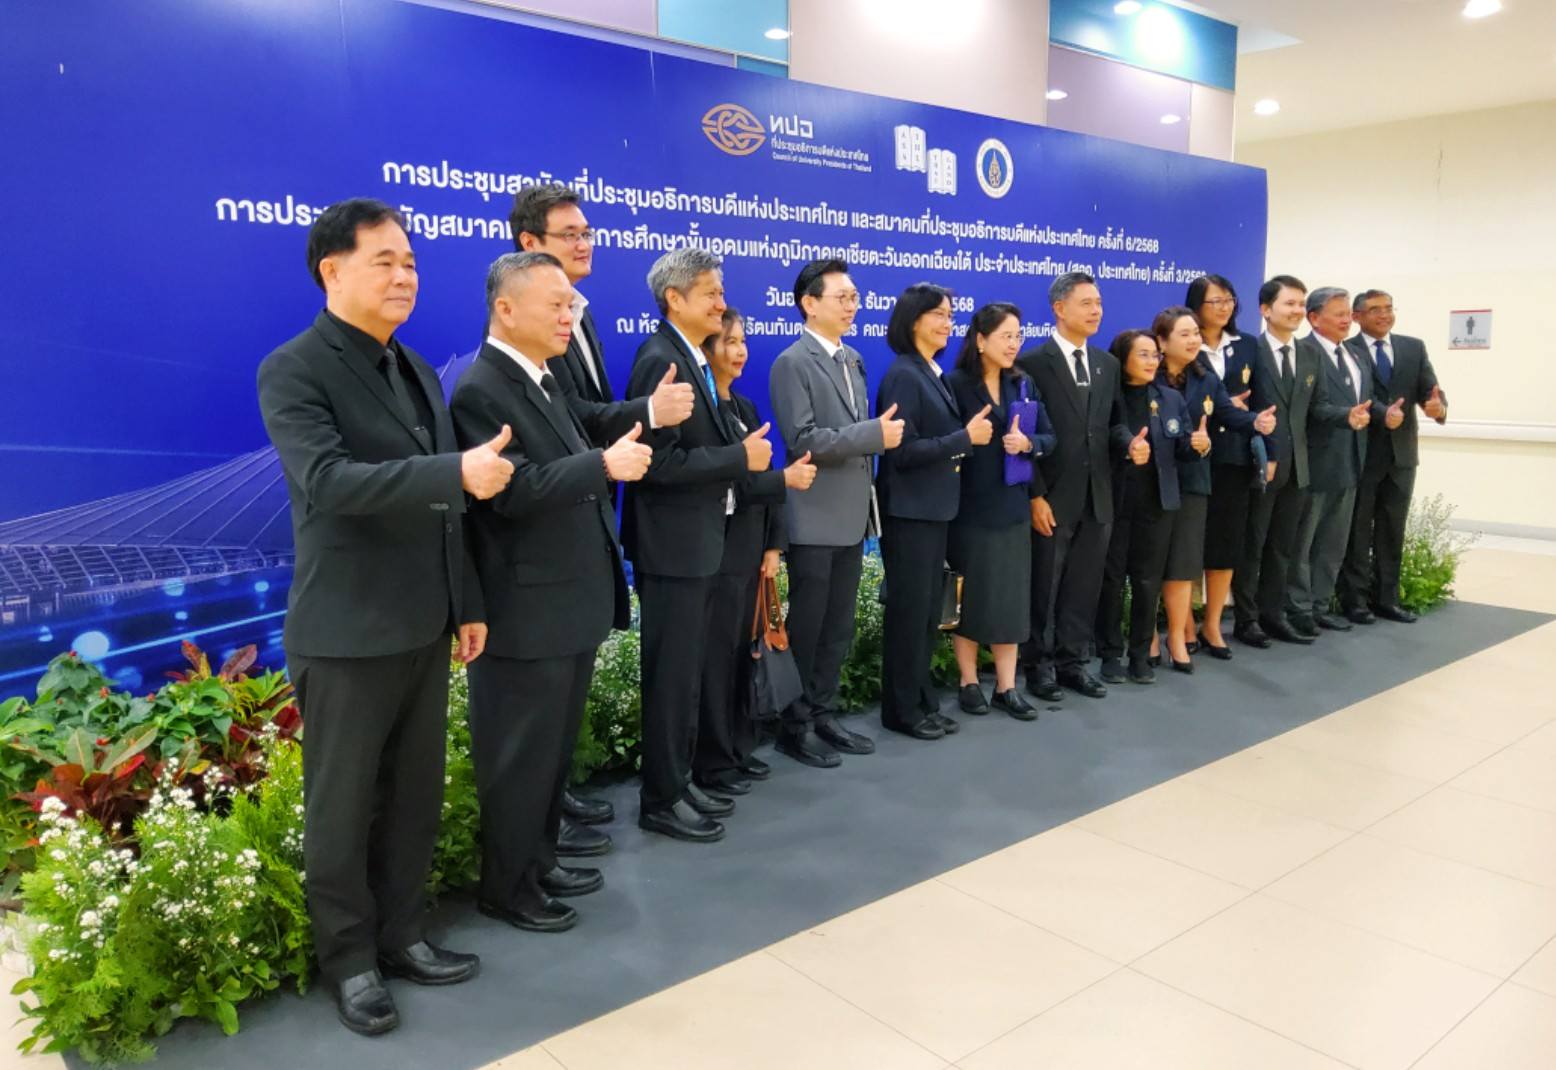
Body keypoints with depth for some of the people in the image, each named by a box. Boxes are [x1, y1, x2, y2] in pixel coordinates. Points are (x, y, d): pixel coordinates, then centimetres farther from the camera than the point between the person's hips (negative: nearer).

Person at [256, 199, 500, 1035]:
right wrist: (458, 472, -34)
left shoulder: (415, 369, 12)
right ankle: (348, 959, 25)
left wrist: (467, 603, 13)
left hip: (423, 626, 7)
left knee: (415, 793, 16)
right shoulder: (294, 371, -11)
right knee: (342, 804, 8)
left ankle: (400, 934, 32)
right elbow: (328, 481, -27)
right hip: (347, 633, -7)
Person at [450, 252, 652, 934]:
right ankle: (506, 888, 22)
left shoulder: (544, 380, 13)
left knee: (555, 749, 20)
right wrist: (605, 464, -24)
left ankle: (540, 863, 35)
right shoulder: (480, 391, -17)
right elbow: (513, 492, -27)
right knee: (519, 757, 6)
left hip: (570, 603, 9)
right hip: (526, 613, -9)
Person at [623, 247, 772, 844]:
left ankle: (678, 783, 28)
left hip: (699, 540, 10)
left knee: (688, 672, 16)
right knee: (671, 675, 1)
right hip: (673, 545, -10)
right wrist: (741, 457, -18)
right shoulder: (661, 360, -17)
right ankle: (660, 801, 14)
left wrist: (745, 457, 1)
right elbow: (658, 460, -25)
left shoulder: (694, 361, 12)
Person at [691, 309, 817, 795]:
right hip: (716, 552, -8)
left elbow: (759, 477, 13)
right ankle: (713, 764, 11)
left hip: (748, 550, 8)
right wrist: (786, 479, -13)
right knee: (715, 658, 0)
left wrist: (773, 543, 9)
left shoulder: (744, 406, 15)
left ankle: (738, 750, 26)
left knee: (741, 654, 14)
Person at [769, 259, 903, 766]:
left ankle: (823, 716, 25)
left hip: (851, 516, 8)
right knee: (805, 628, 3)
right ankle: (795, 726, 16)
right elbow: (802, 441, -21)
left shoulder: (852, 359, 13)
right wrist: (875, 434, -18)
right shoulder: (792, 363, -11)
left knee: (839, 628, 13)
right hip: (815, 520, -7)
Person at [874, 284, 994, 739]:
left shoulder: (933, 373, 12)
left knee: (929, 610, 14)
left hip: (933, 508, 9)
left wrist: (964, 441, 0)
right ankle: (902, 710, 13)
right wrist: (965, 438, -17)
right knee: (909, 610, 0)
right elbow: (902, 450, -21)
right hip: (908, 511, -9)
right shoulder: (903, 375, -15)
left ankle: (924, 701, 25)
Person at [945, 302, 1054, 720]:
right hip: (969, 508, -5)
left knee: (1011, 598, 7)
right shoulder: (955, 384, -8)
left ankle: (1007, 687, 16)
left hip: (1013, 506, 5)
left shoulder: (1022, 384, 8)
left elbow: (1049, 438, 4)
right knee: (969, 597, 5)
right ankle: (969, 682, 18)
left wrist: (1027, 443, -14)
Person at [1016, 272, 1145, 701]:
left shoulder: (1107, 364, 12)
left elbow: (1112, 424, 17)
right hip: (1051, 498, -6)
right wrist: (1034, 495, -15)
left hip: (1097, 497, 6)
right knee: (1043, 587, 6)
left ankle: (1073, 662, 25)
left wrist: (1130, 443, -7)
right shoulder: (1032, 363, -9)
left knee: (1085, 586, 12)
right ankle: (1039, 666, 19)